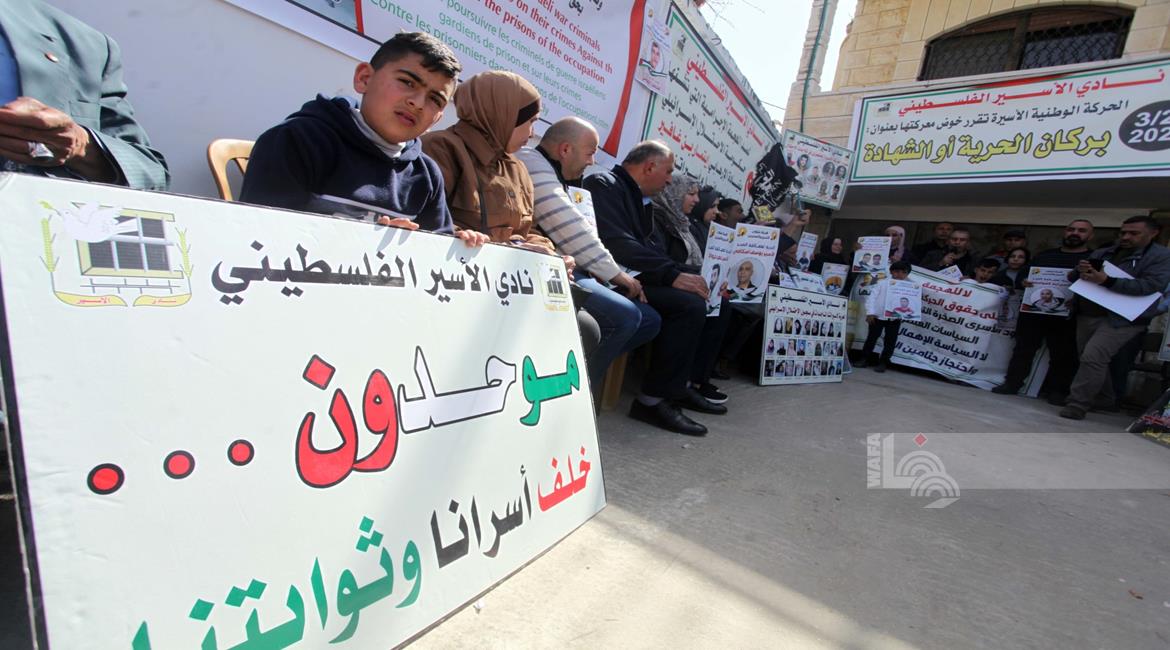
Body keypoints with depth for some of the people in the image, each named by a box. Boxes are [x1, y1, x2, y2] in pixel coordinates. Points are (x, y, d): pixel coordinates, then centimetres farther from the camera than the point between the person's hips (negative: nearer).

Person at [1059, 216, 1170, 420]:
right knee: (1089, 359, 11)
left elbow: (1150, 285, -14)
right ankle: (1106, 401, 27)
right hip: (1087, 315, 6)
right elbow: (1071, 278, 17)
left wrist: (1106, 280, -25)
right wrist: (1079, 270, -7)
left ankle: (1077, 405, -15)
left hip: (1121, 319, -6)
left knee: (1093, 357, -19)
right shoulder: (1102, 253, 15)